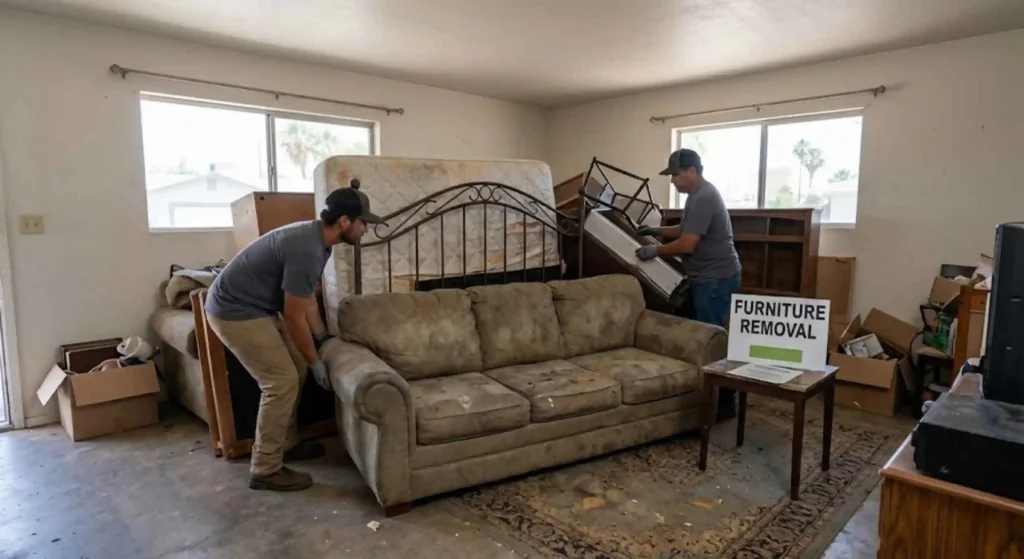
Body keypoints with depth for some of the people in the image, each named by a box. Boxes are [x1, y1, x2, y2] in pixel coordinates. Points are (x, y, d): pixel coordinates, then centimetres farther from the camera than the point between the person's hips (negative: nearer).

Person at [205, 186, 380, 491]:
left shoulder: (314, 238, 3)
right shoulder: (306, 250, -28)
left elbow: (306, 299, 13)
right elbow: (294, 316, -22)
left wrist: (325, 340, 16)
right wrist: (315, 362, -11)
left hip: (253, 306, 10)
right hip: (235, 311, -10)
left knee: (294, 370, 13)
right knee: (282, 381, -9)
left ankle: (286, 444, 29)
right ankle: (265, 470, 4)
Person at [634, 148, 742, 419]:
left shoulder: (703, 198, -20)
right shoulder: (699, 195, 14)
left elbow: (687, 244, -24)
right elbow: (686, 230, 27)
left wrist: (655, 250, -11)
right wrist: (657, 231, 16)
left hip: (717, 279, -11)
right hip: (709, 278, 11)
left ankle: (724, 403, 5)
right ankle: (716, 397, 26)